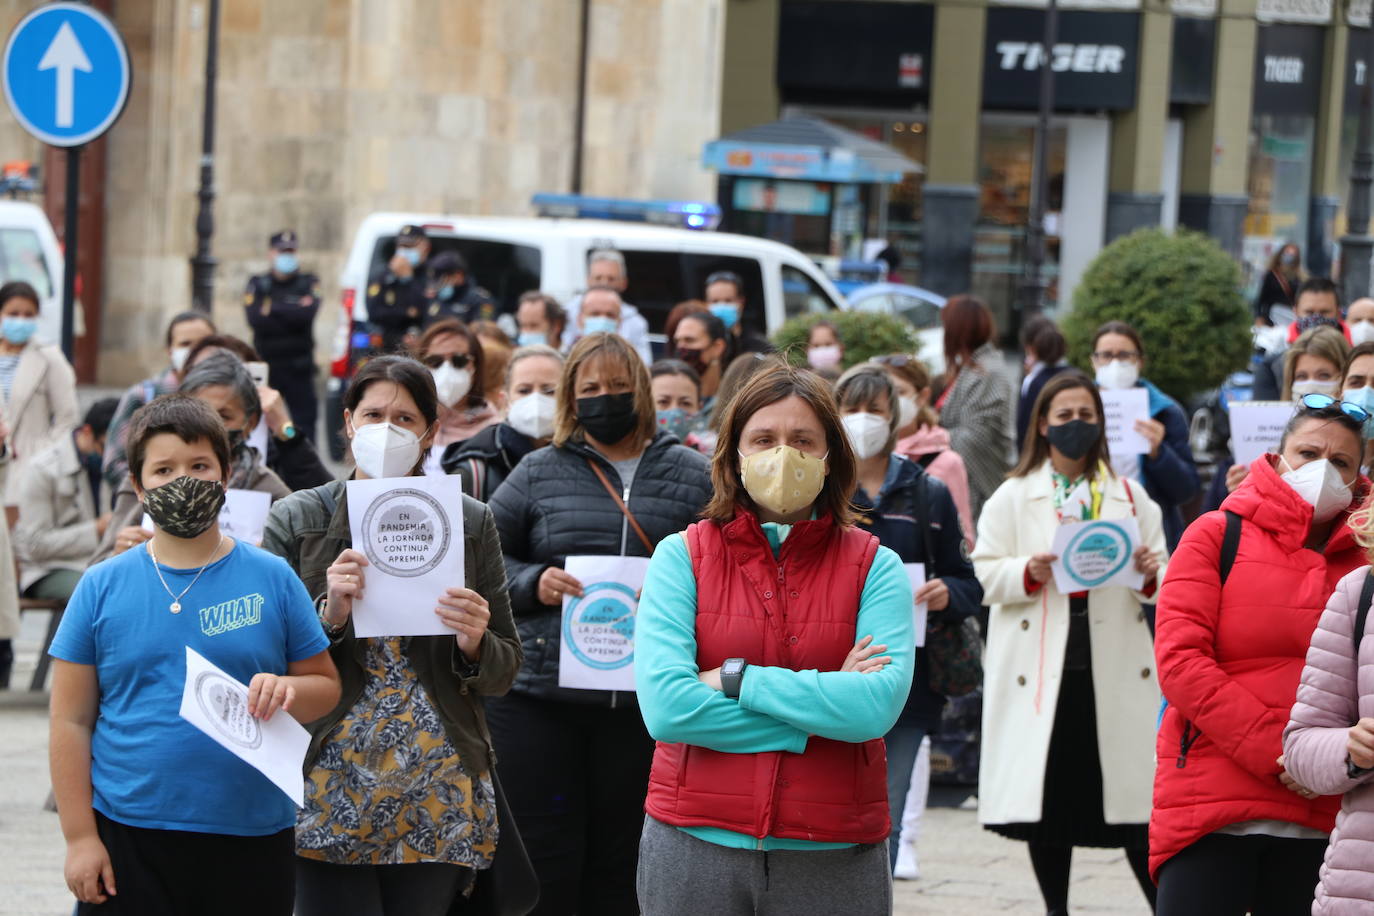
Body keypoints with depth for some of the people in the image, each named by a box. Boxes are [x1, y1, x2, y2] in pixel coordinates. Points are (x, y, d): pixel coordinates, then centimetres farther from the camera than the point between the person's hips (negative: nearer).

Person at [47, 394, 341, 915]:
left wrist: (286, 690, -14)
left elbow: (326, 687, 9)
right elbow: (72, 722, 3)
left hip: (250, 837, 0)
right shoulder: (103, 588, 3)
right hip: (127, 834, 0)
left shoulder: (272, 580, 4)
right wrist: (80, 837, -3)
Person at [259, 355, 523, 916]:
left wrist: (473, 644, -12)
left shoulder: (470, 524, 8)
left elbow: (502, 672, 9)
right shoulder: (297, 521, 5)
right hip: (330, 793, -1)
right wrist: (329, 616, -15)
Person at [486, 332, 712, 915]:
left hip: (645, 705, 0)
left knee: (619, 866, 6)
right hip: (537, 698, 0)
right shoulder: (539, 472, 8)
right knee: (544, 860, 1)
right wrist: (531, 583, -8)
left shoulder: (690, 475, 8)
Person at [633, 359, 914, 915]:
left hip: (833, 861, 0)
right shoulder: (682, 557, 1)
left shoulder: (874, 567, 2)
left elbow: (879, 704, -14)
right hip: (696, 845, 0)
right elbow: (665, 708, -13)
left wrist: (736, 680, -14)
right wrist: (825, 702, -11)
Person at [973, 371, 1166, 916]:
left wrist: (1151, 576, -10)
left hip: (1114, 665, 0)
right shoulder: (1012, 497, 9)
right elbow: (982, 574, 2)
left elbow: (1164, 581, 12)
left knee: (1133, 798, -3)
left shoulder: (1129, 496, 13)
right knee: (1048, 796, 2)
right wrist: (1028, 573, -16)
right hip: (1042, 668, 0)